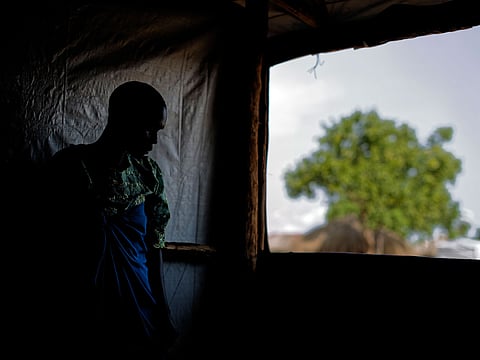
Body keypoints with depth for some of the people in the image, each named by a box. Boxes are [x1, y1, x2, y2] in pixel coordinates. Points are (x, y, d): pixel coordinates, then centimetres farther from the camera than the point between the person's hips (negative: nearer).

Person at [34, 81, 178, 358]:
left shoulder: (149, 174, 0)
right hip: (84, 320, -4)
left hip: (142, 314, 4)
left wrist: (162, 313, 4)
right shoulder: (69, 169, -13)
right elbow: (53, 252, -9)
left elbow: (153, 246, 4)